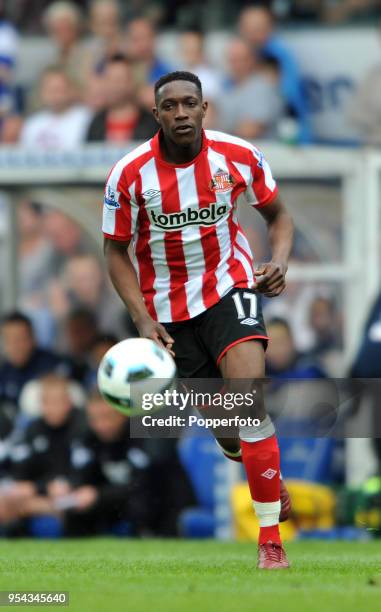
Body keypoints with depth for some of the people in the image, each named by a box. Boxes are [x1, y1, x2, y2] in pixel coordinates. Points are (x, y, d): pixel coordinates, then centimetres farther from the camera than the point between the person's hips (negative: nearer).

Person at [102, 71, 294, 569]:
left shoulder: (240, 157, -12)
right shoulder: (130, 174, -15)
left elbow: (278, 214, 6)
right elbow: (116, 251, -3)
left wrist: (279, 263, -14)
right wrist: (144, 320, -14)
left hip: (229, 285, -1)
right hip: (168, 306, 1)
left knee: (247, 391, -25)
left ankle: (270, 538, -20)